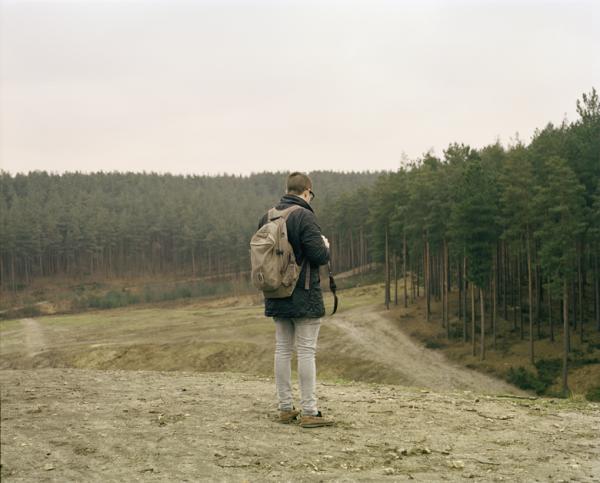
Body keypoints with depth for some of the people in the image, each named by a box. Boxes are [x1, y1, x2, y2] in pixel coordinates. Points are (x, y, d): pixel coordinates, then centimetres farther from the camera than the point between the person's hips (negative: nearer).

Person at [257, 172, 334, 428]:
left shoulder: (267, 217, 7)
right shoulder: (304, 216, -15)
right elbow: (319, 255, -19)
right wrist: (326, 245, 2)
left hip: (277, 296, 7)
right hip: (304, 296, -7)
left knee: (282, 349, 11)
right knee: (306, 351, -3)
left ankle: (285, 408, 16)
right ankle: (309, 412, -2)